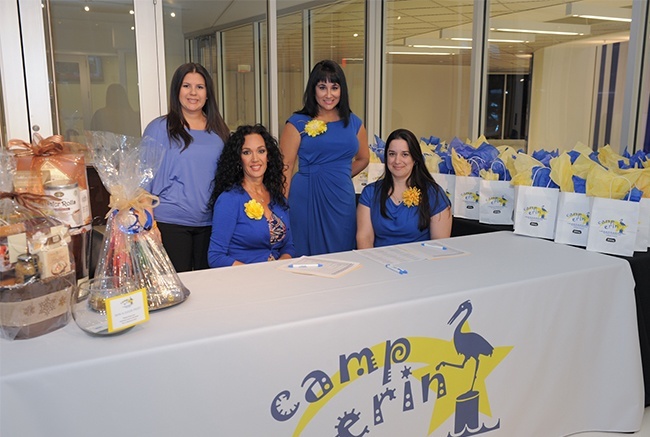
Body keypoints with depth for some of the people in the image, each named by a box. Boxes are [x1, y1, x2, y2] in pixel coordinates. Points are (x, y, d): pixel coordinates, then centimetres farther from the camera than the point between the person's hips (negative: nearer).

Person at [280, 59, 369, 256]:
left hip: (342, 198, 4)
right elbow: (285, 167, -5)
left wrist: (339, 176, 13)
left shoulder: (354, 123, 9)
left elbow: (363, 159, 24)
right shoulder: (298, 123, -2)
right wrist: (282, 208, -12)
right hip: (307, 198, -3)